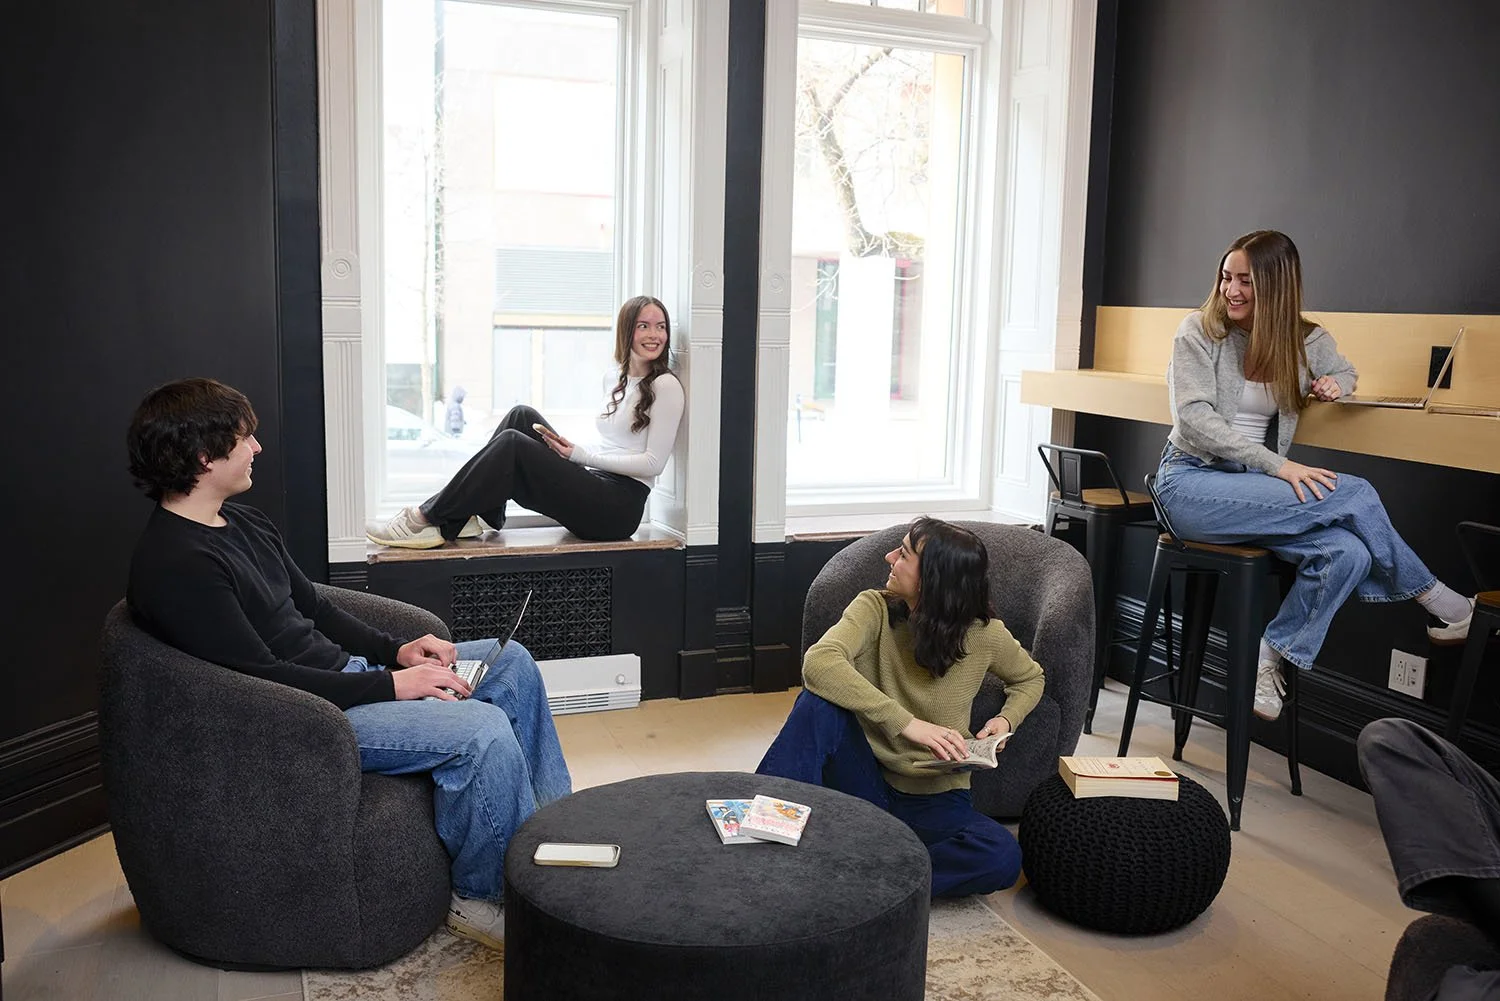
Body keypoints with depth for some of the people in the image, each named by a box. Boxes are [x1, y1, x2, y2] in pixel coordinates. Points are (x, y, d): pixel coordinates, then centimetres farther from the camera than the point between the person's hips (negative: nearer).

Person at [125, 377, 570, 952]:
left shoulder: (242, 522, 11)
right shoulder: (174, 565, -21)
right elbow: (263, 679, -23)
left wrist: (396, 650, 3)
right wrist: (391, 685, -21)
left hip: (343, 672, 11)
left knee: (512, 663, 8)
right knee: (484, 731, -26)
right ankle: (481, 898, -4)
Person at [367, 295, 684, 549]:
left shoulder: (665, 385, -5)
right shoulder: (616, 378, 18)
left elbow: (653, 462, -11)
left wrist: (581, 454, -13)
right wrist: (571, 450, 2)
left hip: (619, 506, -7)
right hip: (593, 488, 7)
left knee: (512, 443, -20)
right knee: (523, 416, -5)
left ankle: (426, 518, -13)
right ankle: (472, 515, -10)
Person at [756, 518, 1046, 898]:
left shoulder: (984, 634, -7)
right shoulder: (875, 608, -11)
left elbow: (1029, 678, 15)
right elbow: (819, 663, -30)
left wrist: (1006, 719, -8)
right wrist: (906, 723, -37)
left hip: (936, 798, 1)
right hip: (866, 779, -1)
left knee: (1003, 857, -30)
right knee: (820, 701, -29)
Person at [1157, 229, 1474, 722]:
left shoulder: (1307, 341, 9)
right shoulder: (1200, 330, -5)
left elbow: (1345, 372, 31)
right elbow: (1193, 418, -14)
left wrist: (1332, 385, 3)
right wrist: (1277, 466, -21)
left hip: (1250, 487, 6)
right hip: (1192, 482, -6)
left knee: (1347, 552, -24)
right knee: (1354, 494, -20)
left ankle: (1269, 657, -7)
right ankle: (1437, 600, 2)